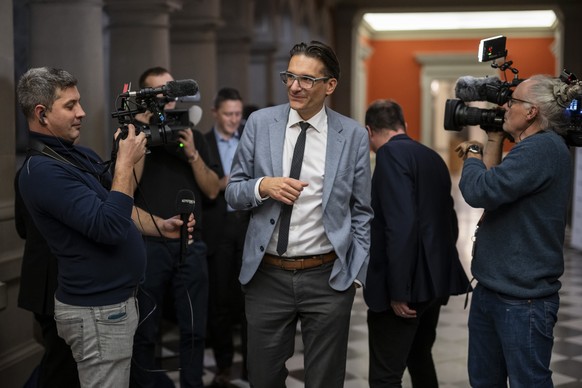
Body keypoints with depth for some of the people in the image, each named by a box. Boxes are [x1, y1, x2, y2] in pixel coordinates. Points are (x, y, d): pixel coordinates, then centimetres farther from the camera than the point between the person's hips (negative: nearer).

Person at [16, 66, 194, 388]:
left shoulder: (80, 155, 10)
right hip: (97, 310, -10)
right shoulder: (42, 170, -21)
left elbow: (117, 210, 20)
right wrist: (125, 162, -23)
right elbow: (109, 227, -28)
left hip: (115, 300, 10)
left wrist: (160, 226, 5)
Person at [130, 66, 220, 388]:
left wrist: (192, 153, -8)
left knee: (194, 329, 5)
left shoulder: (194, 136, 12)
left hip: (191, 244, 2)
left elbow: (212, 190, 6)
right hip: (148, 244, -2)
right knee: (145, 331, 5)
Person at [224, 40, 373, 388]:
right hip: (267, 275, 1)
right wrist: (262, 186, -16)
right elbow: (233, 193, 5)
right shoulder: (260, 123, 0)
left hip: (328, 278, -1)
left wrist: (356, 274, 0)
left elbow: (362, 212, 3)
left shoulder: (353, 135, -2)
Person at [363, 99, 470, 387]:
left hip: (407, 284, -9)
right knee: (420, 358, 24)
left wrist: (398, 290, -20)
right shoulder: (433, 157, 12)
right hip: (435, 280, 9)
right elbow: (450, 221, 17)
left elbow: (401, 224, -22)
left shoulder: (391, 154, -13)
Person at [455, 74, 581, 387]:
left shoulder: (543, 148, -19)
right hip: (490, 290, 10)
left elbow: (479, 192, -25)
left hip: (522, 299, -10)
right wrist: (494, 140, 10)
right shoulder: (532, 148, 13)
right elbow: (496, 187, 17)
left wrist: (473, 155, -5)